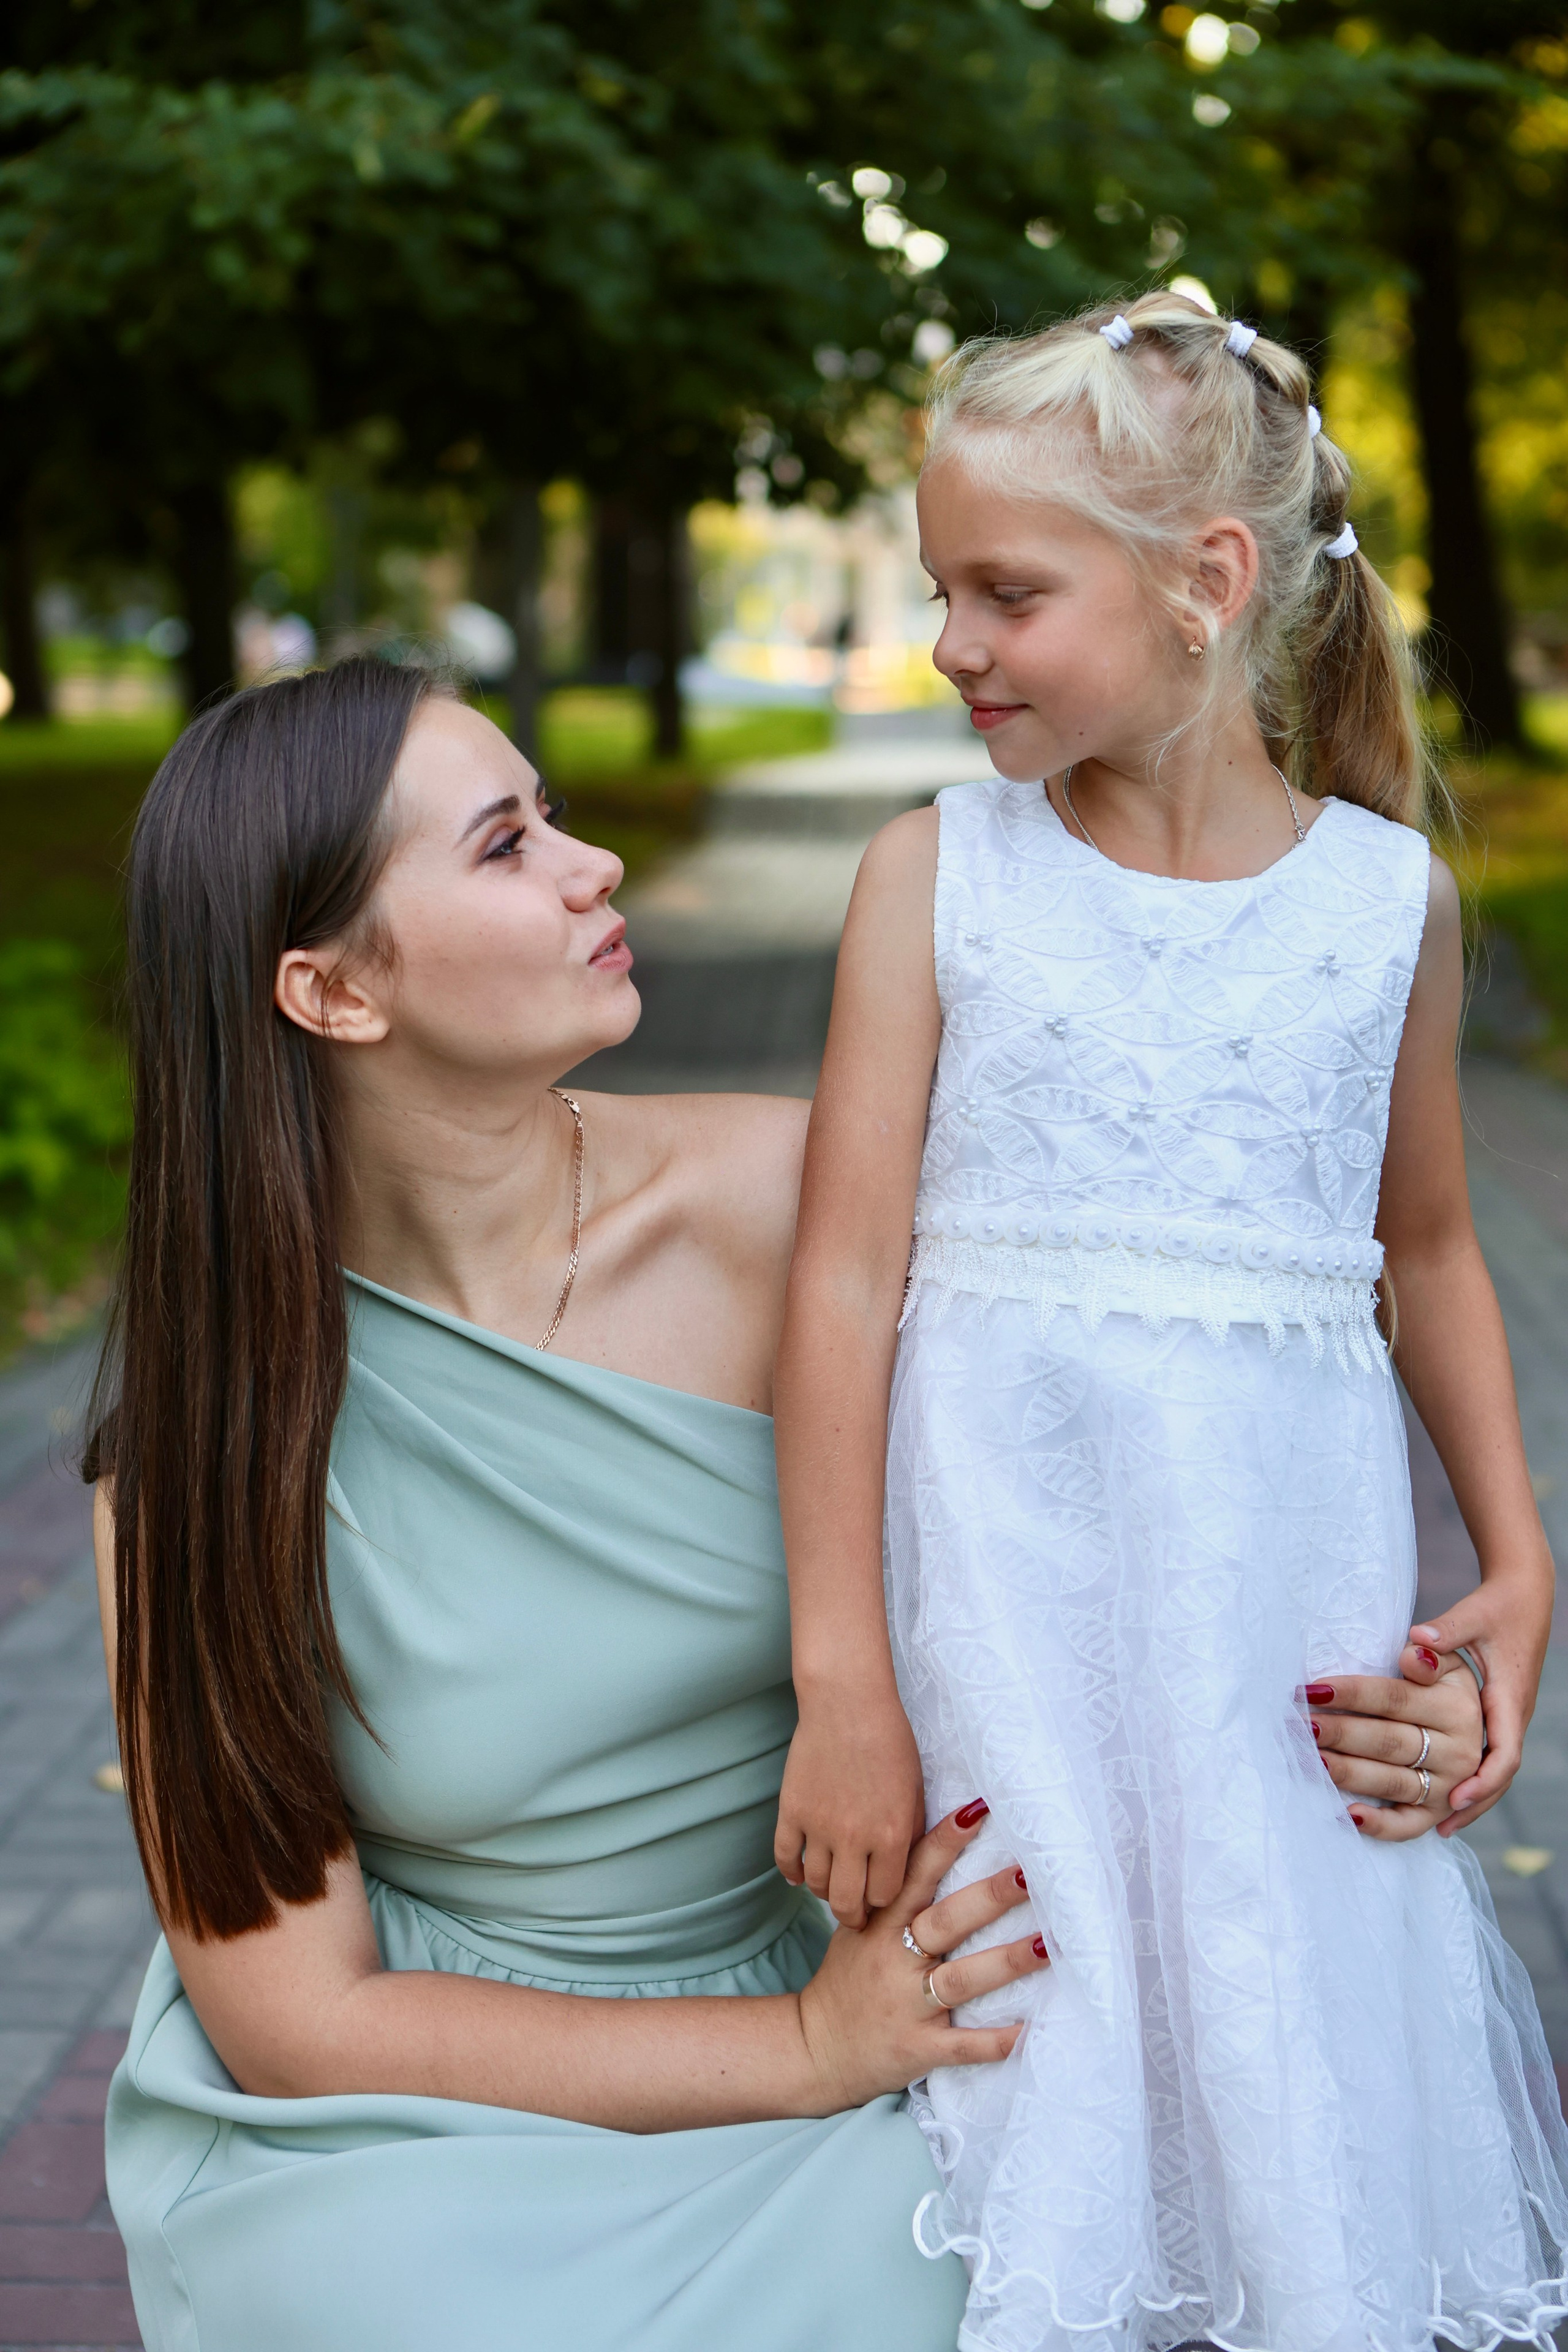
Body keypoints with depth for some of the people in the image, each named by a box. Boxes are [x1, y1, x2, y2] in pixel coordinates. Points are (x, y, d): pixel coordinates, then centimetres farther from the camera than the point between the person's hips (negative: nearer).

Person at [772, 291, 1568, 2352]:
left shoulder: (1388, 896, 3)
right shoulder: (936, 873, -1)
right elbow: (849, 1270, -5)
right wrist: (843, 1685, -9)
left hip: (1282, 1565, 1)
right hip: (998, 1554, -1)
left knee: (1294, 2088, 6)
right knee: (1035, 2073, 3)